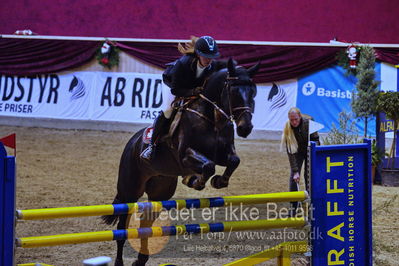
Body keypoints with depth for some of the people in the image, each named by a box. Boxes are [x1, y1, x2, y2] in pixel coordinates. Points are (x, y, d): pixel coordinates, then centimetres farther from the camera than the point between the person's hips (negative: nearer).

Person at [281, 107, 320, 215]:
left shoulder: (308, 122, -27)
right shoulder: (288, 129, -26)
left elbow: (315, 139, -15)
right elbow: (290, 152, -26)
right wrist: (295, 171, -31)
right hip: (298, 152, 1)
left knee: (309, 175, -9)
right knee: (294, 176, -9)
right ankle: (293, 207, -4)